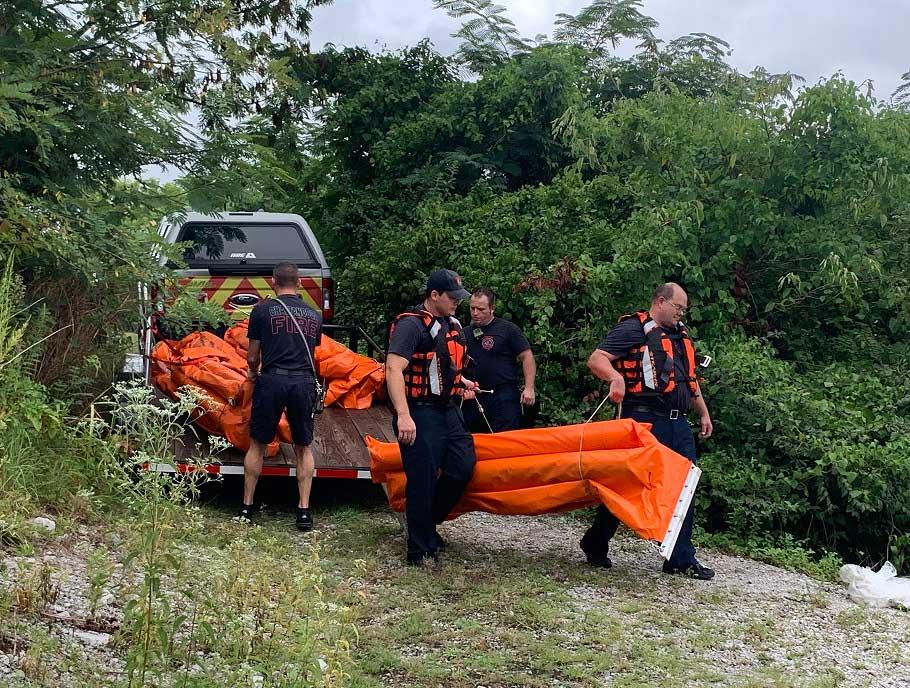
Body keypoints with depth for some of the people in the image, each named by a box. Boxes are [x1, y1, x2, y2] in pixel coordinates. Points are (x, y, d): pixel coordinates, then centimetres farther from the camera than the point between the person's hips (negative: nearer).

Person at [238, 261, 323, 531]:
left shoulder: (262, 310, 3)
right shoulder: (314, 315, 13)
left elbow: (253, 357, 9)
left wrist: (253, 373, 31)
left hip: (272, 380, -2)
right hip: (304, 382, 2)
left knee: (257, 445, 12)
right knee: (303, 448, 13)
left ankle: (246, 508, 16)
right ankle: (304, 511, 8)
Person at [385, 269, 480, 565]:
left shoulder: (452, 325, 13)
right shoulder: (411, 325, -14)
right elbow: (393, 369, -24)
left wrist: (460, 381, 12)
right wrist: (403, 416, -32)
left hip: (448, 410, 9)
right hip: (420, 414, -9)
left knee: (463, 467, 8)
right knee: (422, 482, -3)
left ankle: (428, 522, 27)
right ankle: (421, 552, 8)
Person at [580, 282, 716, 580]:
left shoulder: (681, 336, 21)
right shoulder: (633, 329, -5)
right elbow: (596, 359, -15)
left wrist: (703, 413, 26)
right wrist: (616, 377, -34)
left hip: (679, 424, 8)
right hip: (645, 420, -8)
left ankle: (681, 559, 13)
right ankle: (595, 544, 14)